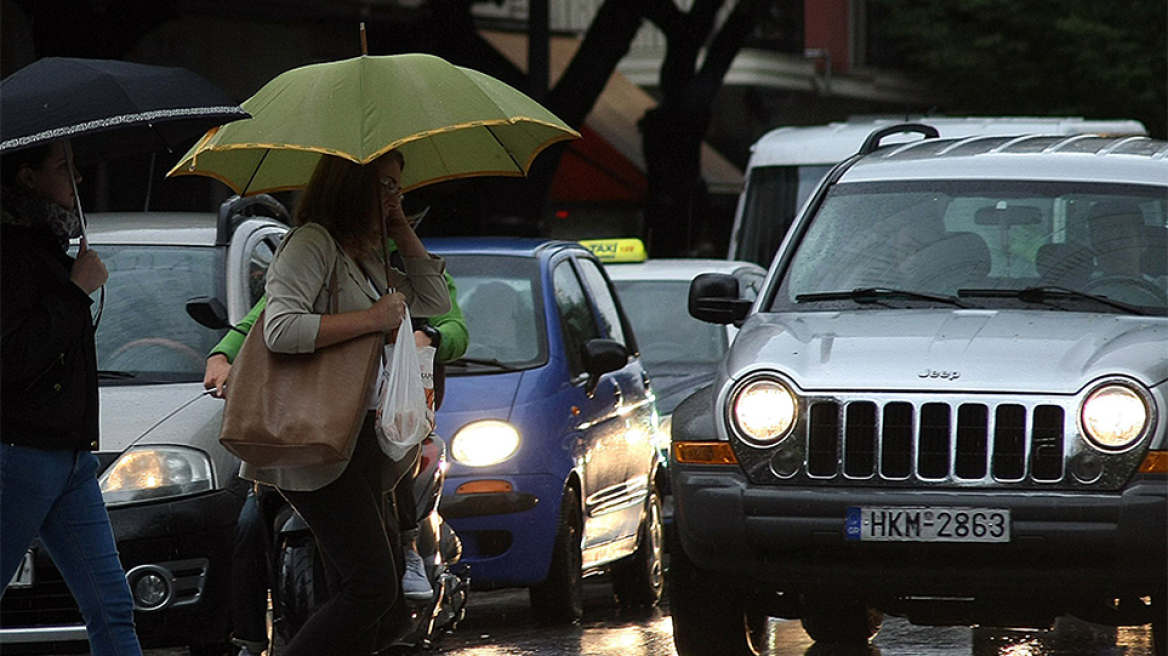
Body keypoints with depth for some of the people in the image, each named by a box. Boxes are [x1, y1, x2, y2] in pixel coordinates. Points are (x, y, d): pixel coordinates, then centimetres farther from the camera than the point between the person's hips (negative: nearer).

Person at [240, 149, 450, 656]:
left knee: (353, 592, 6)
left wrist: (402, 232, 15)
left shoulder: (366, 256, 19)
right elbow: (281, 329, -22)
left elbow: (434, 303, 24)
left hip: (360, 440, 10)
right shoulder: (312, 244, -9)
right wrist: (373, 319, -19)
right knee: (372, 586, -16)